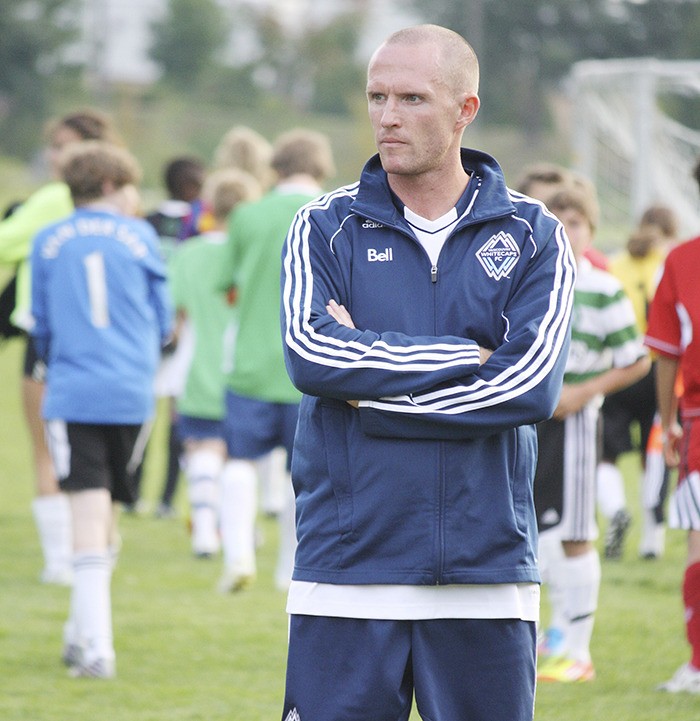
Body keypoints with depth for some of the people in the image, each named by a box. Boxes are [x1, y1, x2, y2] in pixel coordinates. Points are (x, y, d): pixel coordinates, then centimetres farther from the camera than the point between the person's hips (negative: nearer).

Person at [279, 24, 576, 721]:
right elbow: (310, 354, -11)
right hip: (346, 574, 0)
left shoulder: (532, 236, 6)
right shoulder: (326, 227, 6)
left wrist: (372, 392, -8)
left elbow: (531, 386, -8)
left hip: (486, 578, 0)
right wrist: (467, 357, -10)